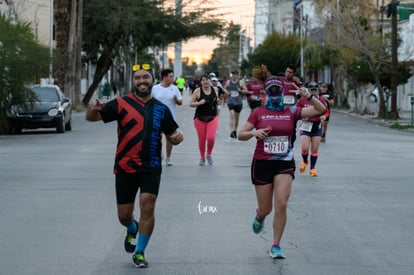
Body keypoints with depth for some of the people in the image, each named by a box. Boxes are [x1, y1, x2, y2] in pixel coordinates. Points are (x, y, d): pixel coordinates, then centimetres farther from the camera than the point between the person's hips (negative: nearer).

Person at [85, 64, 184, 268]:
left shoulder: (161, 109, 7)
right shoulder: (121, 104, -2)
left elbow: (171, 136, 16)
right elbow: (91, 118, -5)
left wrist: (177, 136, -9)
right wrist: (93, 110, -29)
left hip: (151, 167, 1)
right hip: (125, 167, -1)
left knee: (147, 206, -15)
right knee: (124, 215, 6)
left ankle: (139, 252, 5)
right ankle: (132, 230, 44)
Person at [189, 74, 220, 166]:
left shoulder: (215, 89, 5)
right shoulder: (197, 91, -4)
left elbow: (218, 101, 20)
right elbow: (191, 103, -3)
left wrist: (218, 101, -3)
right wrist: (199, 103, -20)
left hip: (213, 117, 1)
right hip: (200, 118, -1)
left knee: (211, 137, -13)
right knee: (202, 139, 3)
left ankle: (209, 155, 13)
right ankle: (202, 158, 23)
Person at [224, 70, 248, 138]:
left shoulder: (241, 82, 2)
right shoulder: (228, 82, 6)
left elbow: (246, 90, 1)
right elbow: (224, 89, 18)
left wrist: (240, 90, -17)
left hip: (238, 102, 1)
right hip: (230, 101, -1)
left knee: (236, 117, 12)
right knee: (232, 115, -18)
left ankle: (235, 130, 28)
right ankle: (232, 131, -25)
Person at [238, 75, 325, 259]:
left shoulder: (291, 112, 2)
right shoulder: (258, 113, 0)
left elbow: (320, 110, -1)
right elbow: (241, 135, 2)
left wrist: (309, 97, -18)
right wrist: (254, 133, -18)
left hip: (285, 163, 0)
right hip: (262, 163, 0)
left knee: (281, 205, -14)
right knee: (265, 209, 7)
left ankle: (276, 246, 0)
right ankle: (259, 217, 47)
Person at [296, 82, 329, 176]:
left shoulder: (321, 100, 2)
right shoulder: (302, 100, -4)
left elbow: (327, 112, 11)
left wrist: (324, 116, -10)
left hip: (317, 127, 2)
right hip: (305, 126, -2)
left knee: (314, 150, 3)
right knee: (304, 148, -11)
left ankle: (312, 169, 17)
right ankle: (305, 162, 22)